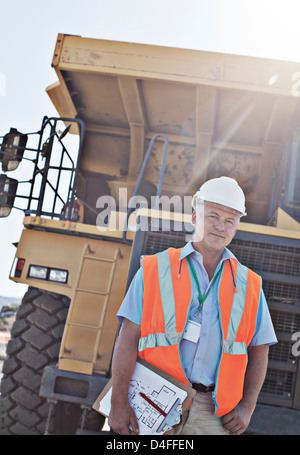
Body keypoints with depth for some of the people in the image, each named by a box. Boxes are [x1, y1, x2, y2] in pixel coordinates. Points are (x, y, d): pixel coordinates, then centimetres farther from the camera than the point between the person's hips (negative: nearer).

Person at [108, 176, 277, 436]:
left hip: (213, 413, 2)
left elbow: (259, 350, 13)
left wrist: (247, 407, 2)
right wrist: (119, 402, -9)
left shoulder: (249, 285, 10)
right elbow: (128, 337, -4)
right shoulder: (155, 269, 2)